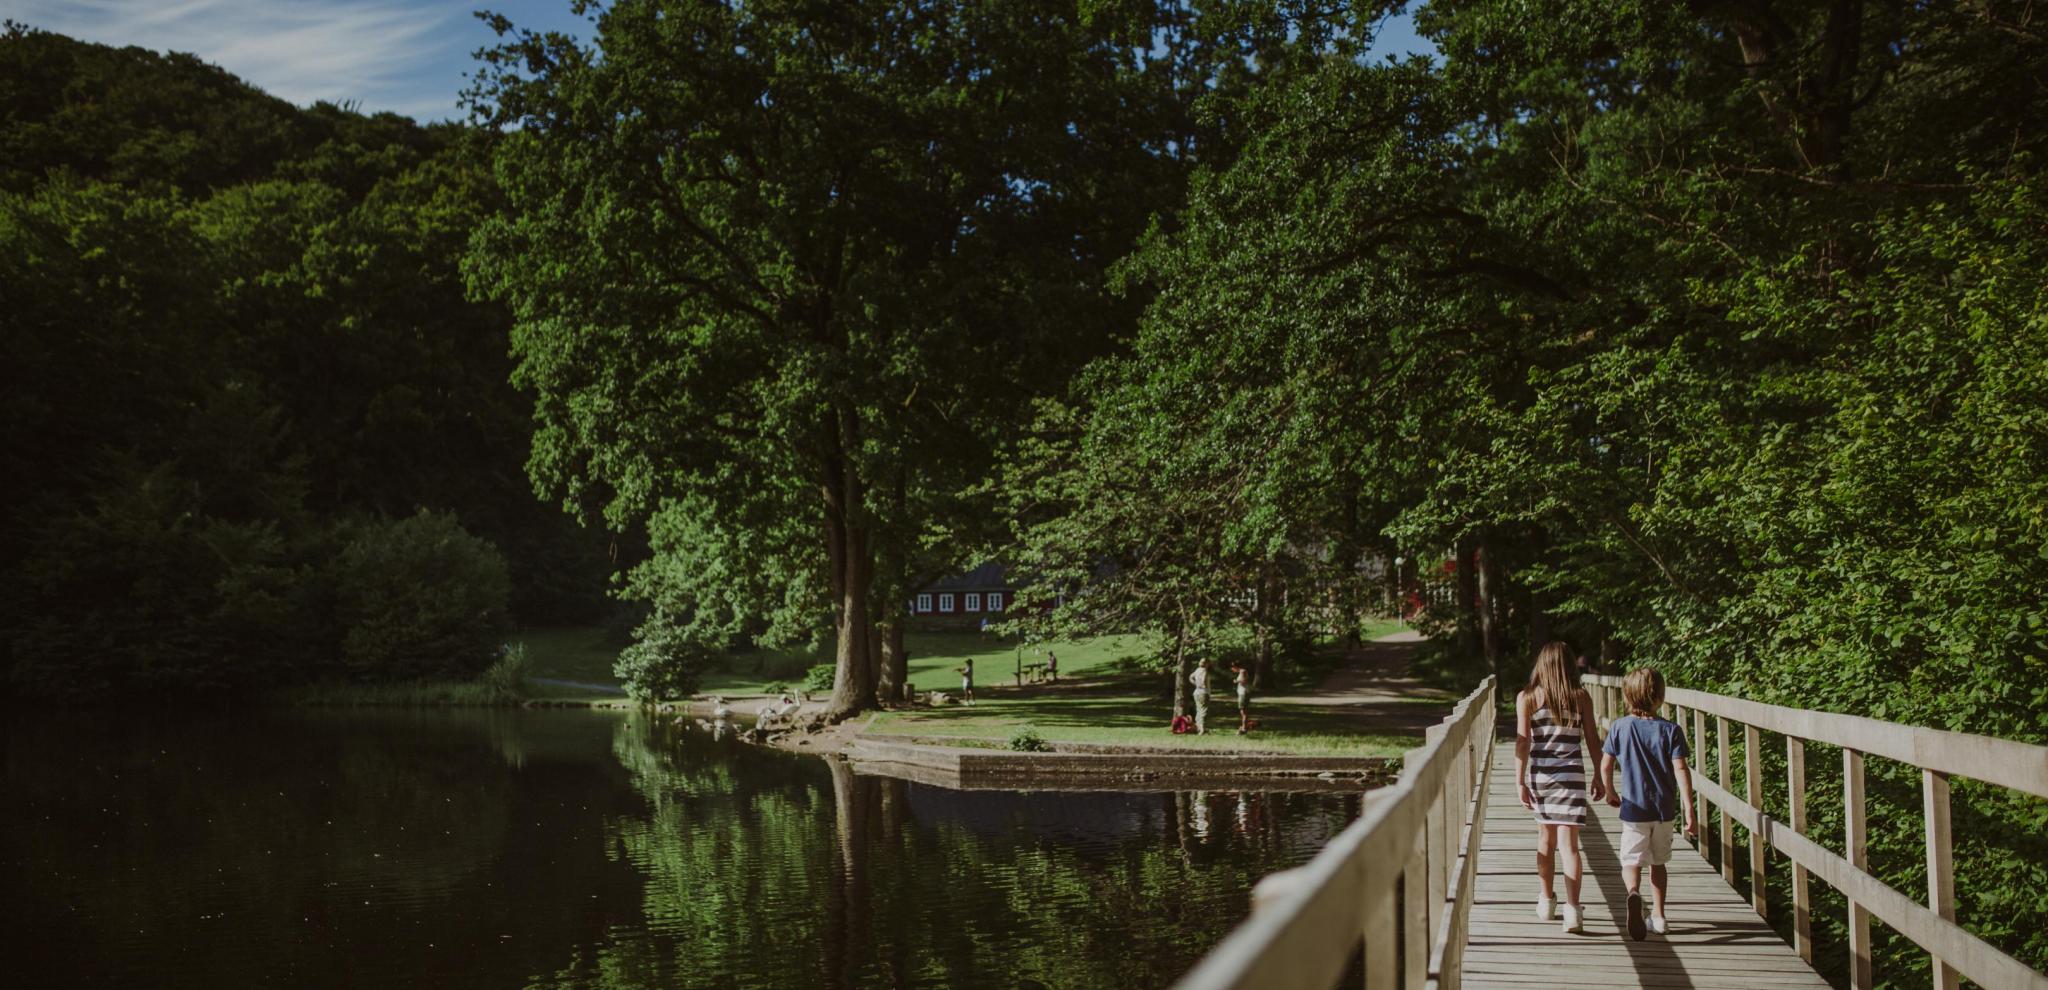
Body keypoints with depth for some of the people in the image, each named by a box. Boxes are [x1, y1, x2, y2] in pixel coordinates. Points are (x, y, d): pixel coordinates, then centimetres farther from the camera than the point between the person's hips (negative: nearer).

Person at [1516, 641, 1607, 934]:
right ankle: (1573, 909, -17)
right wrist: (1599, 777, 13)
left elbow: (1523, 742, -6)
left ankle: (1547, 902, 29)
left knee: (1546, 838, 17)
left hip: (1539, 773, 1)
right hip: (1571, 775, -1)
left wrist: (1520, 782, -4)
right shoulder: (1581, 697, 0)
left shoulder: (1527, 698, -2)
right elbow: (1592, 740, 4)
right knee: (1569, 843, -4)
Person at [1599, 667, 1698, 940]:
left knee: (1632, 861, 2)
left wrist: (1611, 792, 17)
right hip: (1664, 808, 1)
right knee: (1658, 862, 19)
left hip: (1633, 808, -1)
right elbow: (1680, 769, -12)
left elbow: (1605, 766, -1)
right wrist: (1689, 809, -11)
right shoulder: (1670, 730, -8)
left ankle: (1634, 892, -31)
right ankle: (1659, 916, 23)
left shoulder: (1619, 728, -6)